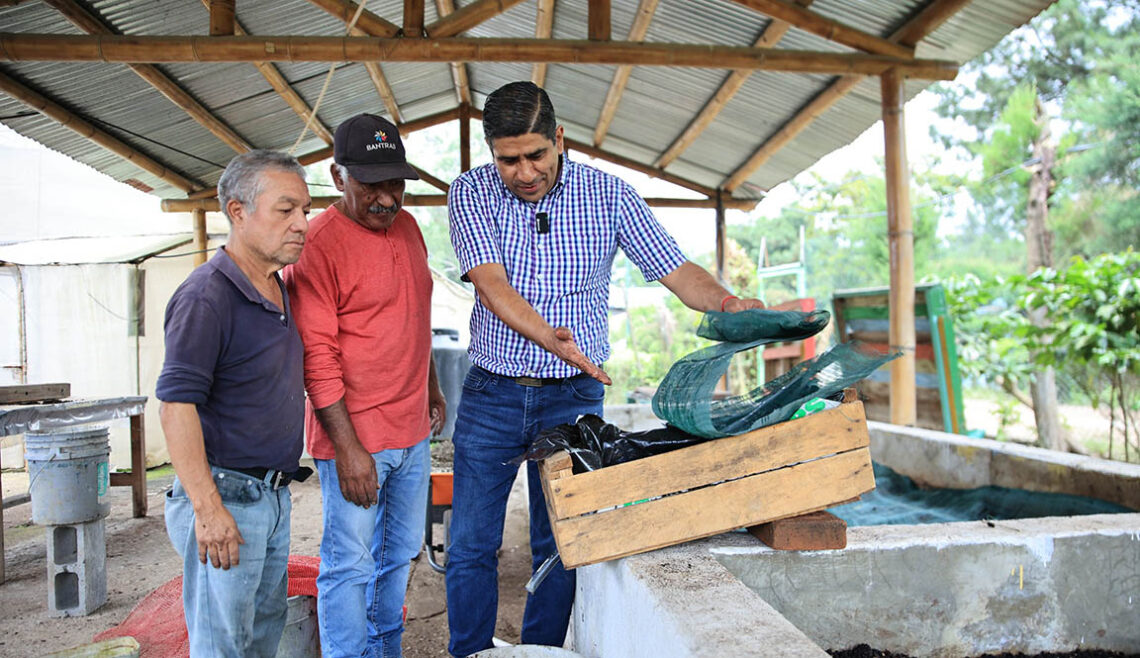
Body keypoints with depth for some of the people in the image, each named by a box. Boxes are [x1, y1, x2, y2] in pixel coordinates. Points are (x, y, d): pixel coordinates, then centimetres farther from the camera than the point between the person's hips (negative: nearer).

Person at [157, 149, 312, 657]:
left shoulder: (280, 291, 10)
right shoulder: (207, 295, -17)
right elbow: (176, 405, -21)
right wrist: (207, 508, -24)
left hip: (273, 496, 9)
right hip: (225, 497, -8)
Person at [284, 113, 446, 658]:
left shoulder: (406, 226, 8)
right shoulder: (317, 245, -15)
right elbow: (317, 359, -18)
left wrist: (431, 389, 23)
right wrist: (347, 449, -20)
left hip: (412, 430, 8)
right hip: (353, 435, -8)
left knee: (399, 553, 19)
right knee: (350, 565, 3)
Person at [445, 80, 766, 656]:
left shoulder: (608, 193, -4)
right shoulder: (471, 192, -5)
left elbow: (676, 270, -6)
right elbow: (491, 284, -18)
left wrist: (727, 304, -27)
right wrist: (549, 337, -36)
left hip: (573, 398, 0)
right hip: (490, 395, 1)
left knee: (559, 550, 8)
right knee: (470, 548, 7)